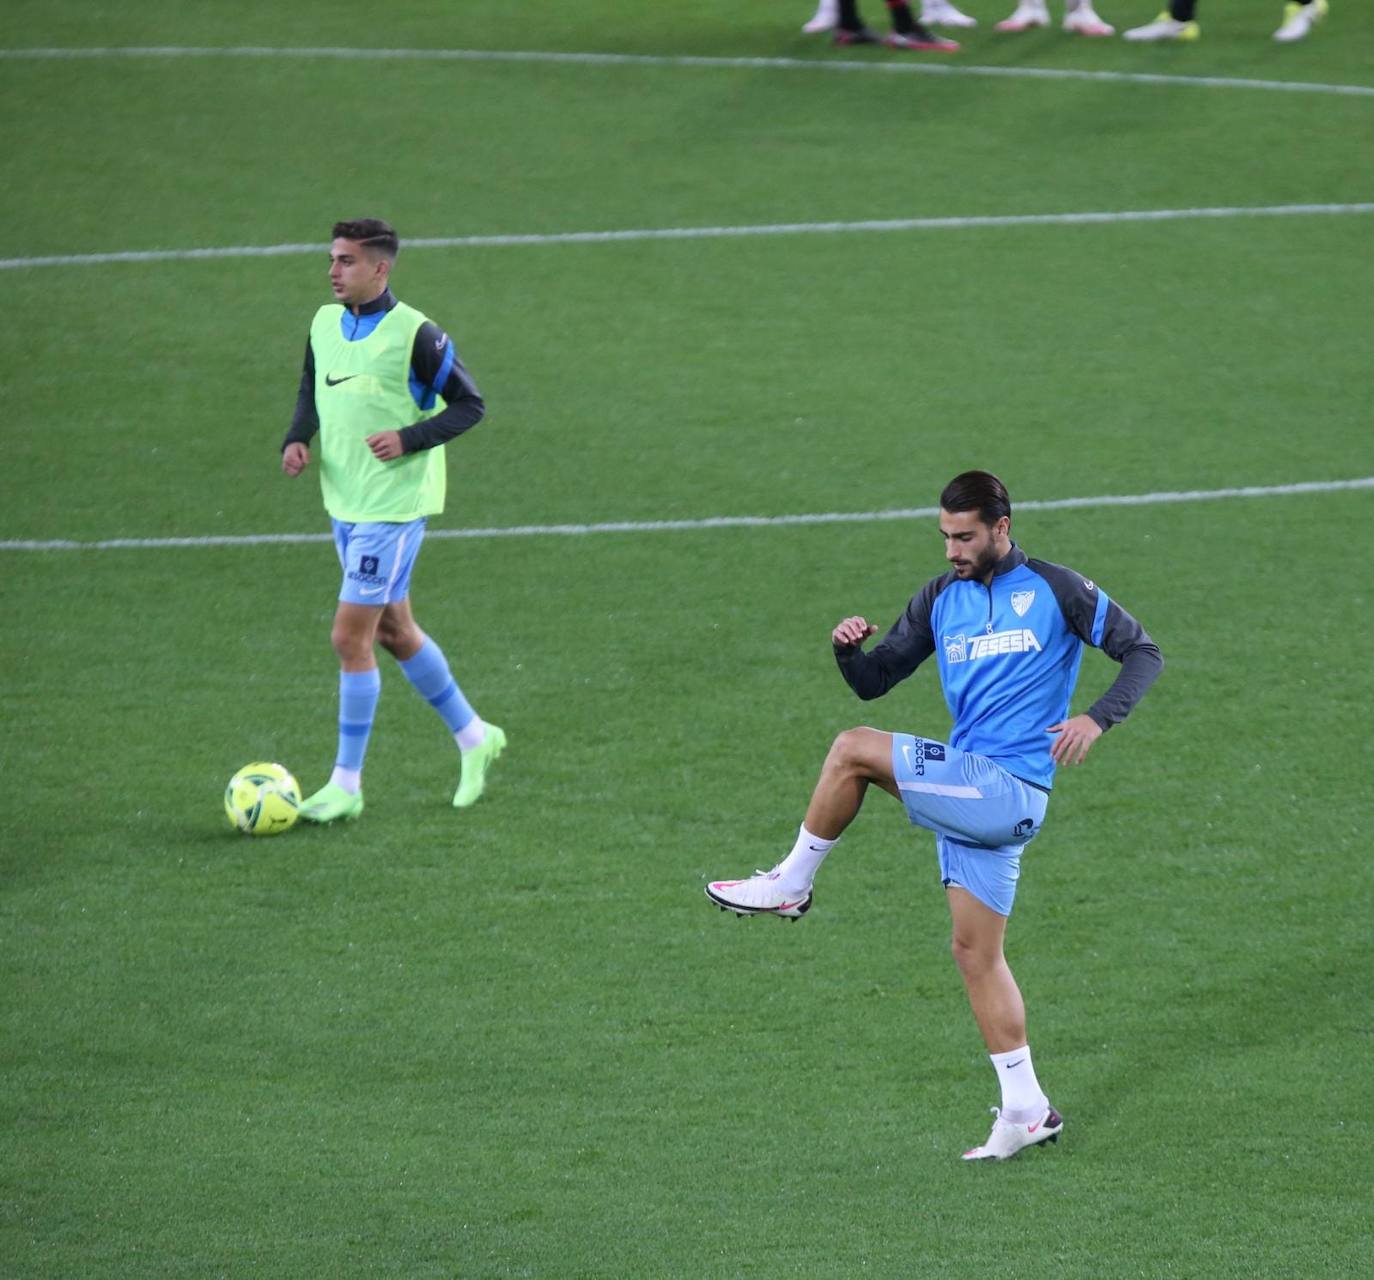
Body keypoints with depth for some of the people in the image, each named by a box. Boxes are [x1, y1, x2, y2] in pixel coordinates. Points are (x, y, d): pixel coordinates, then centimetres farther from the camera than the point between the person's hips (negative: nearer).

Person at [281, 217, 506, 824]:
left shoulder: (414, 334, -15)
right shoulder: (325, 324, 5)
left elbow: (469, 404, -9)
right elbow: (312, 391, 19)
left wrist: (410, 439, -22)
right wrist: (297, 439, 0)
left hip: (392, 508, -8)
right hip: (345, 503, 8)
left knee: (350, 638, -8)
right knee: (393, 632, 17)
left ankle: (346, 784, 1)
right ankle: (473, 736, 34)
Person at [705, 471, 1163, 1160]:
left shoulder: (1056, 590, -3)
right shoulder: (941, 598, 14)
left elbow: (1142, 652, 0)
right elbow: (873, 682, 15)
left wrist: (1096, 719, -17)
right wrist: (849, 649, -8)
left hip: (1006, 789, -7)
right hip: (968, 795, 7)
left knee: (853, 750, -18)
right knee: (975, 951, 8)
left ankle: (792, 883, -2)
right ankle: (1025, 1111, 13)